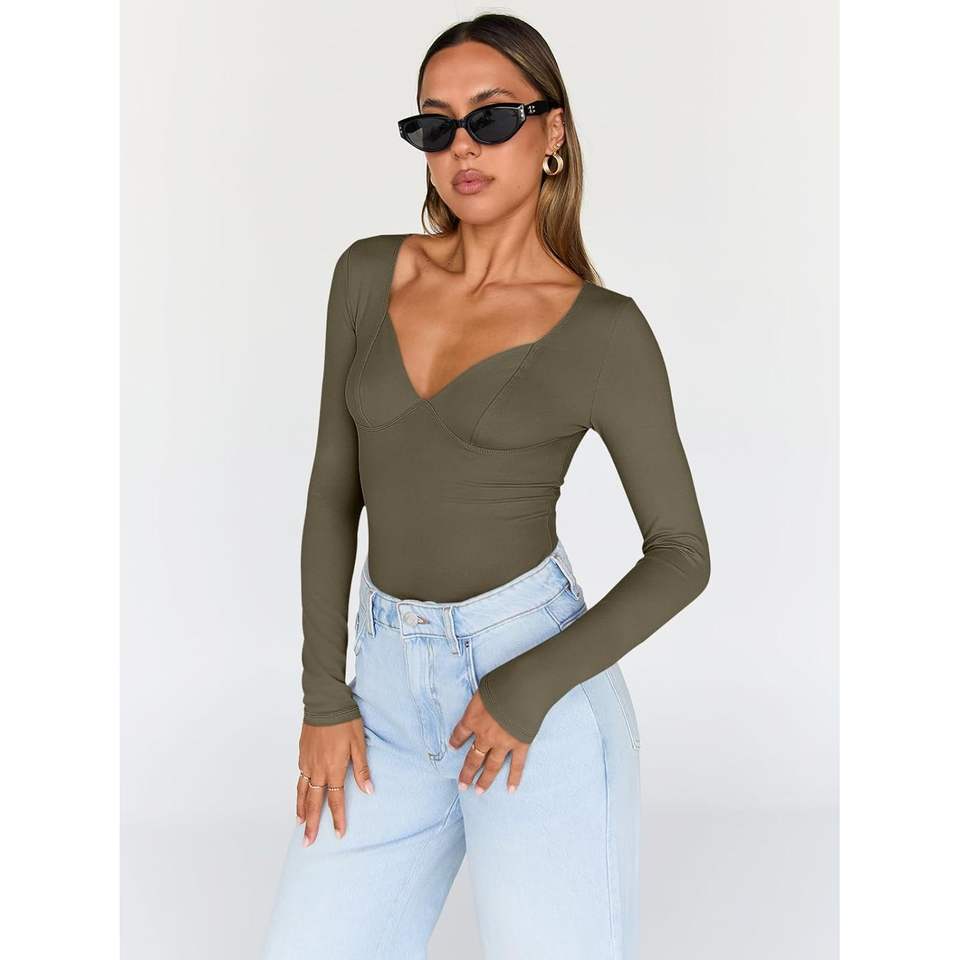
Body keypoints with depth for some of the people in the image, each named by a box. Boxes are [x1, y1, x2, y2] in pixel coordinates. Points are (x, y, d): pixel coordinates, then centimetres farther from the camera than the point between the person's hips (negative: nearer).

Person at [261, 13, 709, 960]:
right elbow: (336, 489, 7)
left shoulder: (604, 331, -7)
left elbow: (681, 554, -3)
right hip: (393, 684, 4)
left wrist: (532, 688, -13)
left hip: (537, 680, -4)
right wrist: (323, 696, 3)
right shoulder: (369, 274, 5)